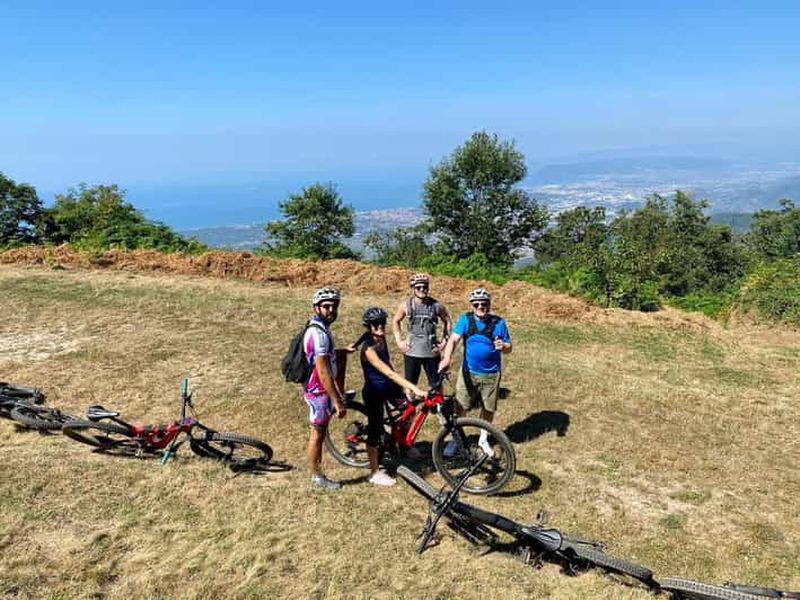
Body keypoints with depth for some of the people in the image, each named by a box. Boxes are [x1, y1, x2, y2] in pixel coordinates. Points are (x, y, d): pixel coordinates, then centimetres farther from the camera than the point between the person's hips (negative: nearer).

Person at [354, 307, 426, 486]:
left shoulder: (382, 339, -3)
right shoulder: (369, 349, -28)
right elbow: (389, 373, -35)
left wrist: (405, 386, 9)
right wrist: (414, 388, -40)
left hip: (388, 387, 7)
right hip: (374, 392, -7)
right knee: (375, 430, 3)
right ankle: (375, 473, 17)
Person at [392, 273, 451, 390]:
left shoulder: (437, 305, -7)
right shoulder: (406, 305, -5)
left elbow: (448, 321, 7)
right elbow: (395, 321, 11)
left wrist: (444, 341, 0)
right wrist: (399, 341, 3)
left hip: (432, 352, 0)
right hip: (411, 352, 1)